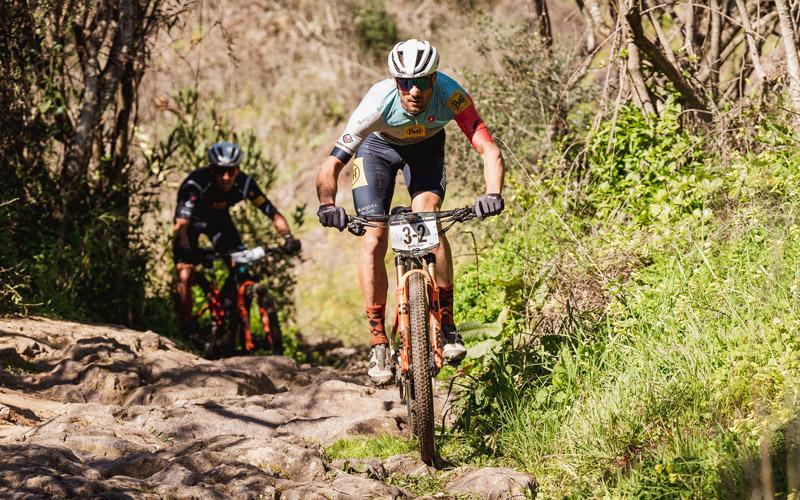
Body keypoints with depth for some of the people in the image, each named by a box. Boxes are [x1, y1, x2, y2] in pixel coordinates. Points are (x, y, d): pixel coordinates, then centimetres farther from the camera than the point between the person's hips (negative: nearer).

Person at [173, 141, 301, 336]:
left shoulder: (244, 183, -27)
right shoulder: (196, 183, -38)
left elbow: (274, 213, -24)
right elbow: (181, 224, -45)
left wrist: (288, 237, -41)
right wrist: (186, 250, -62)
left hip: (219, 219, 3)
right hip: (192, 221, -3)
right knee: (185, 277, -15)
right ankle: (187, 330, -1)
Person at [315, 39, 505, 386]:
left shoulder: (451, 96, -37)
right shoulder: (377, 103, -39)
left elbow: (489, 150, -40)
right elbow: (331, 165, -38)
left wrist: (493, 194, -59)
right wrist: (327, 205, -57)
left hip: (426, 146, 1)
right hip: (378, 147, 0)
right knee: (374, 241, -13)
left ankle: (447, 324, -15)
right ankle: (378, 343, -4)